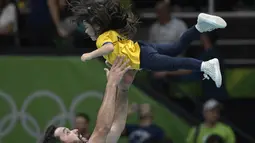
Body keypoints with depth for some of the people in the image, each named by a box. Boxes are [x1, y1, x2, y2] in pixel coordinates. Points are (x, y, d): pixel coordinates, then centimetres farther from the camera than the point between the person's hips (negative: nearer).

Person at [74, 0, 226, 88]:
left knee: (175, 64, -23)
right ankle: (200, 26, -6)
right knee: (178, 47, 8)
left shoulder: (103, 37, -5)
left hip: (143, 58, -9)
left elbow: (109, 47, -29)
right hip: (142, 48, 9)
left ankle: (206, 65, -39)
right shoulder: (112, 32, 23)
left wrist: (90, 55, -20)